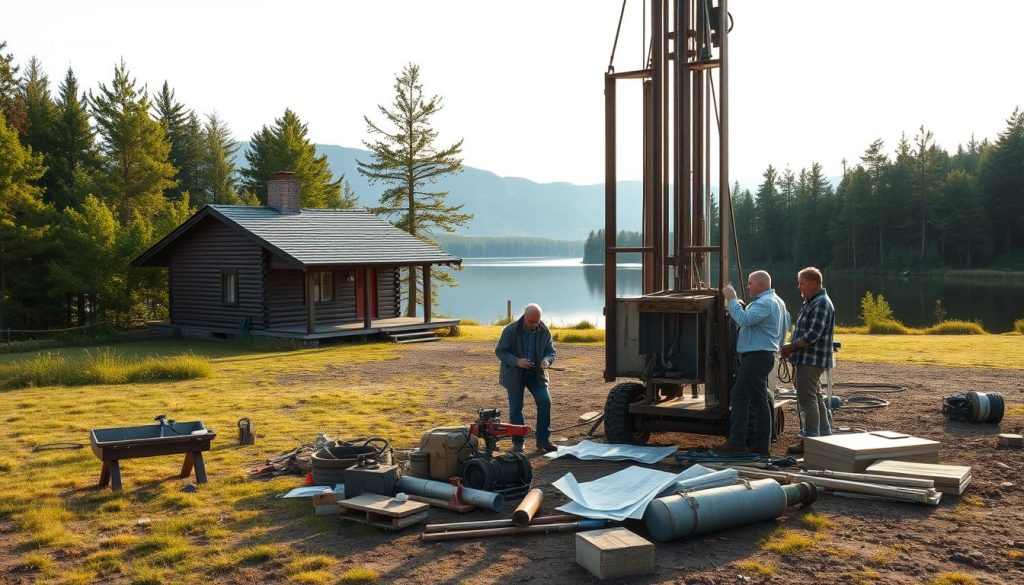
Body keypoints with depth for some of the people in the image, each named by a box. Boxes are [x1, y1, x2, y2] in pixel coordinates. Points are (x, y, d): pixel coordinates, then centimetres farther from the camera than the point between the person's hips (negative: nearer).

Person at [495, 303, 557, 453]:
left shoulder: (544, 331, -5)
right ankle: (518, 442, 16)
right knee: (515, 408, 1)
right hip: (515, 374, -2)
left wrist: (546, 361, -21)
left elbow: (551, 352, 4)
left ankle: (543, 440, 0)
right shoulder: (510, 330, -14)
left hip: (536, 373, 2)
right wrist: (516, 361, -27)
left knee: (545, 401, -11)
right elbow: (499, 351, -11)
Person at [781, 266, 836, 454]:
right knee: (816, 398, 17)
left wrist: (791, 347, -17)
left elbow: (813, 334, -24)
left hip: (811, 360, -11)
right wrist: (792, 348, 12)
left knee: (807, 399, -8)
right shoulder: (810, 302, 16)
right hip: (806, 359, 11)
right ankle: (825, 435, 25)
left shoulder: (821, 304, -16)